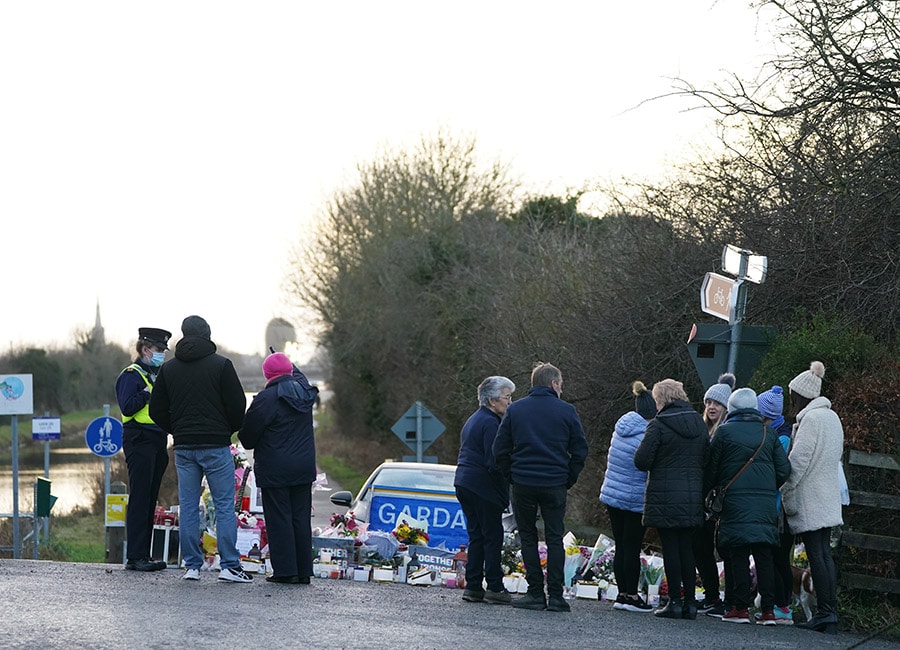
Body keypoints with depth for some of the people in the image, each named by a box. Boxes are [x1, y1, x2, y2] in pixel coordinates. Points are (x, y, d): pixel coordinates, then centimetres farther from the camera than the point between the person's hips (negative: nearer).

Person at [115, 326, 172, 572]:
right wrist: (149, 391, -20)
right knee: (140, 498, -9)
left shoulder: (157, 375, 21)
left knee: (150, 499, 9)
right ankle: (134, 557, -9)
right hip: (139, 442, -9)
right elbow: (127, 407, -19)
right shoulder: (131, 375, -7)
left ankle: (144, 555, 13)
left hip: (156, 443, 9)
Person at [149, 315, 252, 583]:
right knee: (224, 505, -1)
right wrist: (230, 430, 11)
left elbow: (156, 410, 9)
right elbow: (238, 405, -7)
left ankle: (191, 565, 7)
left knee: (188, 506, 8)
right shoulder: (221, 365, -5)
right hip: (216, 445, -4)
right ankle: (229, 566, -5)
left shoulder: (168, 368, 7)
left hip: (183, 447, 4)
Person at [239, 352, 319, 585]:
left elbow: (248, 434, -9)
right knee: (301, 518, 10)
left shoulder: (266, 398, -15)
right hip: (304, 468, 6)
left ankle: (285, 570, -3)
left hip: (275, 470, -6)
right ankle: (304, 571, 11)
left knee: (279, 520, -2)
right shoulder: (305, 393, 4)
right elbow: (299, 375, 32)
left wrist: (250, 445, 12)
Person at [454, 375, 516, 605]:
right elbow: (494, 462, -21)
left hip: (464, 483, 10)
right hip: (483, 487, -10)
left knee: (477, 535, 11)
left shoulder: (473, 420, 18)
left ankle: (473, 586, 10)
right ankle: (495, 588, -4)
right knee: (493, 536, -4)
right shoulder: (490, 423, -14)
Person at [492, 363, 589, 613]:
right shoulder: (566, 411, 0)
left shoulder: (514, 410, 5)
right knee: (555, 538, 6)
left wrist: (512, 477, 11)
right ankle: (555, 595, 1)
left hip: (523, 483, 1)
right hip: (555, 485, -1)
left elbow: (500, 450, 4)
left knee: (528, 538, 9)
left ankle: (535, 593, 4)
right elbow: (580, 450, 1)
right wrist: (568, 479, 9)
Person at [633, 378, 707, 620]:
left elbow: (641, 461, -11)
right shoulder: (699, 423, 9)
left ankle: (675, 602, -1)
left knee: (670, 548, -1)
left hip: (665, 498, -5)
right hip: (692, 498, 5)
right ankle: (690, 602, 10)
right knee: (687, 548, 11)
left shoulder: (658, 425, -10)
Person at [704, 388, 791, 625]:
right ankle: (768, 610, 0)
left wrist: (708, 491, 17)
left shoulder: (725, 432, -1)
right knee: (764, 556, 4)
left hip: (735, 502, -3)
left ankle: (740, 607, -4)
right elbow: (784, 469, 7)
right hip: (766, 503, 3)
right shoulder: (768, 433, 9)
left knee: (738, 556, -1)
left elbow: (712, 469, 2)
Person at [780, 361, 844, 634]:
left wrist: (785, 493, -9)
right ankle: (831, 612, 7)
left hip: (810, 498, -9)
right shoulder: (832, 417, 13)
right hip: (828, 498, 9)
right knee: (824, 554, 9)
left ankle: (824, 612, -8)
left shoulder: (810, 418, -14)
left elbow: (798, 460, -17)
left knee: (816, 555, -7)